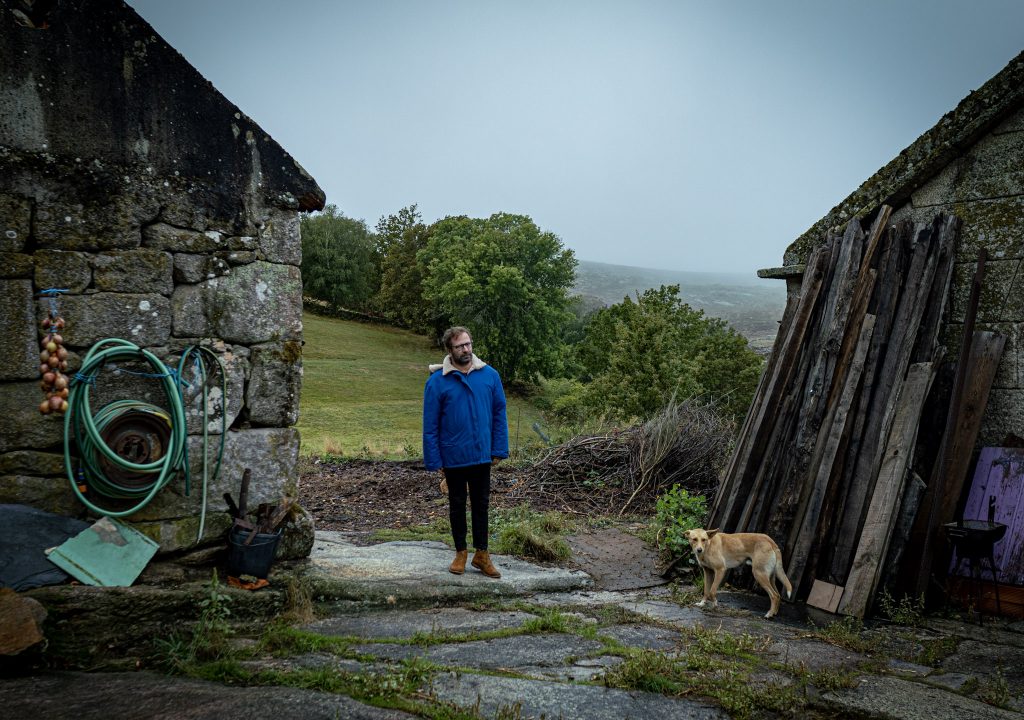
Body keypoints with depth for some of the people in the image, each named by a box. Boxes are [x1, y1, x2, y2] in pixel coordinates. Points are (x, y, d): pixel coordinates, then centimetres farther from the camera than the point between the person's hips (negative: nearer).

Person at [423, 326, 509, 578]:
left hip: (482, 456, 2)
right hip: (453, 458, -2)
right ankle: (461, 553, 28)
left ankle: (482, 554, 25)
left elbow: (499, 414, 1)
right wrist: (434, 460, -8)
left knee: (481, 505, 12)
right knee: (457, 505, 13)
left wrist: (498, 450, -3)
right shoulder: (437, 381, -11)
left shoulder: (490, 375, -5)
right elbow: (430, 425, -8)